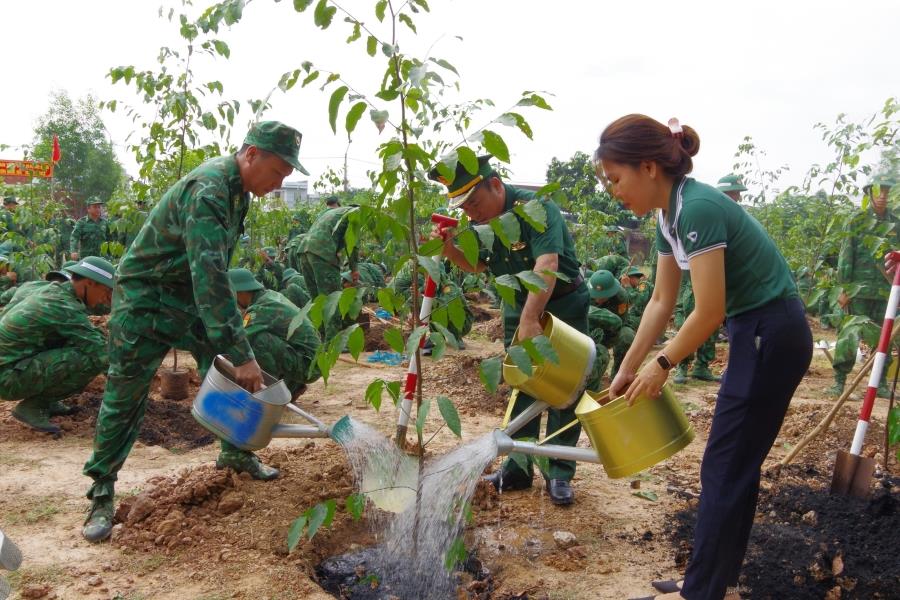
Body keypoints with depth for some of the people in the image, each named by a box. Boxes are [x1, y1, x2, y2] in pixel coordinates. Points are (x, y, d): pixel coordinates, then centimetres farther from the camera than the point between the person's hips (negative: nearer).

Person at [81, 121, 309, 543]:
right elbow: (210, 277, -38)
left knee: (231, 375, 7)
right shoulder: (206, 191, -30)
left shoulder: (237, 187, 0)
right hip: (146, 298, -8)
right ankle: (101, 493, 10)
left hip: (193, 294, 8)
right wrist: (241, 354, -40)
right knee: (125, 396, -2)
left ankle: (236, 453, 25)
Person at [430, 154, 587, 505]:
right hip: (518, 306, 6)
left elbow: (547, 264, -38)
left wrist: (530, 320, -45)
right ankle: (519, 467, 19)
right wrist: (451, 250, -13)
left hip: (563, 304, -6)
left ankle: (560, 473, 9)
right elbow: (478, 265, 7)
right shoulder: (478, 220, -5)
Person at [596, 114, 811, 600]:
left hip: (773, 337, -9)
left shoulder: (697, 208, -24)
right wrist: (627, 369, 11)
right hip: (760, 335, 9)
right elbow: (661, 301, 10)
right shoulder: (669, 215, 5)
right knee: (737, 464, 15)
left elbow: (709, 311, -23)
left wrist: (662, 365, -9)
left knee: (724, 468, -1)